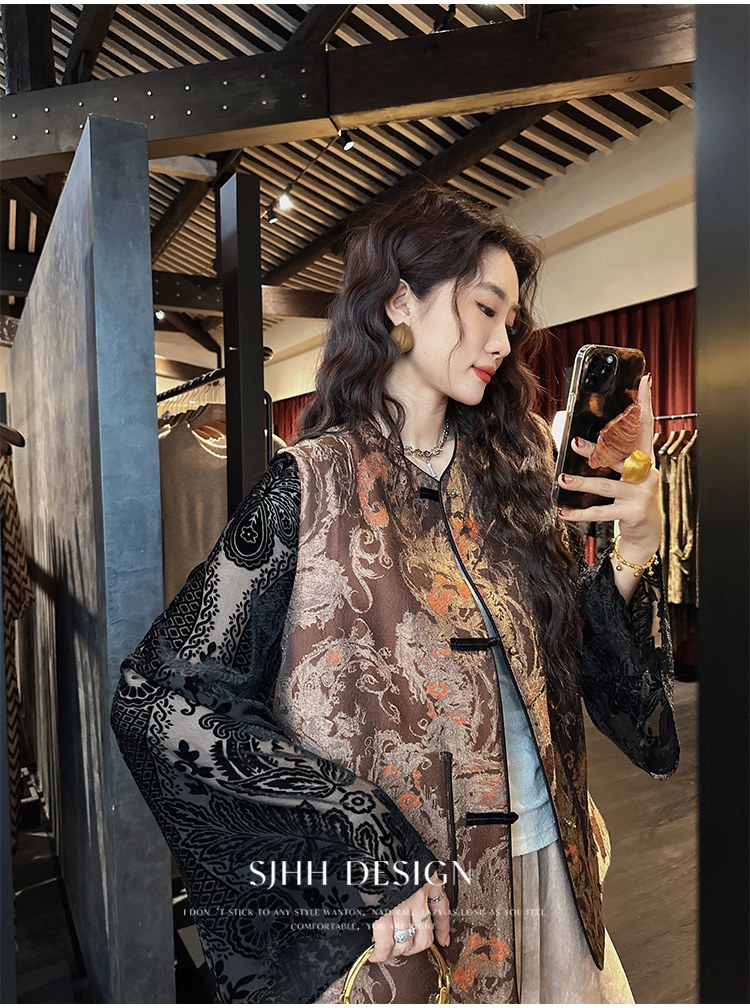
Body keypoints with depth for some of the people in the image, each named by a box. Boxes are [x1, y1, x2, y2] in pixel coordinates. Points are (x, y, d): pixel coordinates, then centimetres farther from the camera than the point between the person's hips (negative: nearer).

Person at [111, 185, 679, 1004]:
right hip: (395, 903, -5)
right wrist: (366, 853, -22)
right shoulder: (312, 484, -15)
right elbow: (159, 696, -19)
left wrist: (635, 550, -13)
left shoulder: (509, 470, 1)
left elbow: (589, 669, 4)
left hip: (542, 873, 6)